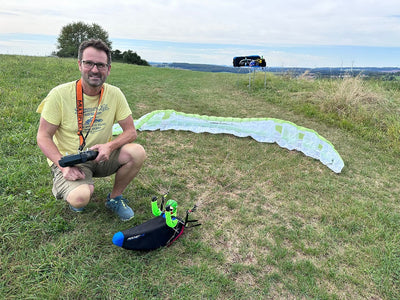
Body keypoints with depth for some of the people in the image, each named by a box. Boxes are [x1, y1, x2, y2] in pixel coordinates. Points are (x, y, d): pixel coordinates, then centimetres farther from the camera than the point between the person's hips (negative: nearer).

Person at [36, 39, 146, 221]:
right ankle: (72, 192, 11)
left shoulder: (114, 94, -6)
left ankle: (114, 198, 3)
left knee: (137, 152, -23)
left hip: (101, 157, 3)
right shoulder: (60, 94, -14)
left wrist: (110, 146, -25)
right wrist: (64, 165, -25)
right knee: (80, 198, -31)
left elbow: (131, 132, -5)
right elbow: (43, 137, -10)